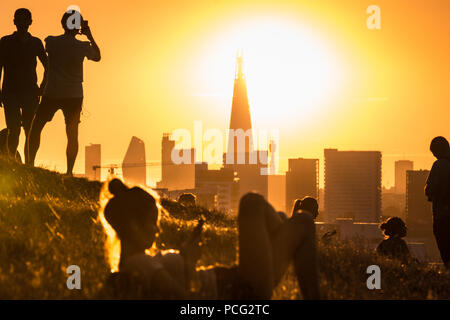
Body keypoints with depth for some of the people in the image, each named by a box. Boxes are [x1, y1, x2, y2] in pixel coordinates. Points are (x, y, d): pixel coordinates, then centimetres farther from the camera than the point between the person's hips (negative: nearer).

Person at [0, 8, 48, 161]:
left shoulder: (36, 43, 10)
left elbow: (47, 67, 19)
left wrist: (42, 88, 6)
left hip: (30, 92, 2)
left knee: (30, 131, -4)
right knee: (14, 129, -13)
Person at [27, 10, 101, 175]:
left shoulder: (51, 42, -6)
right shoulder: (83, 46, -6)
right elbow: (97, 56, 14)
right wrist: (89, 36, 16)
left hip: (52, 93, 0)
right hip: (74, 95, 0)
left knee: (35, 128, 11)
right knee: (72, 134, 7)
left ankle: (30, 163, 4)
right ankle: (69, 171, 1)